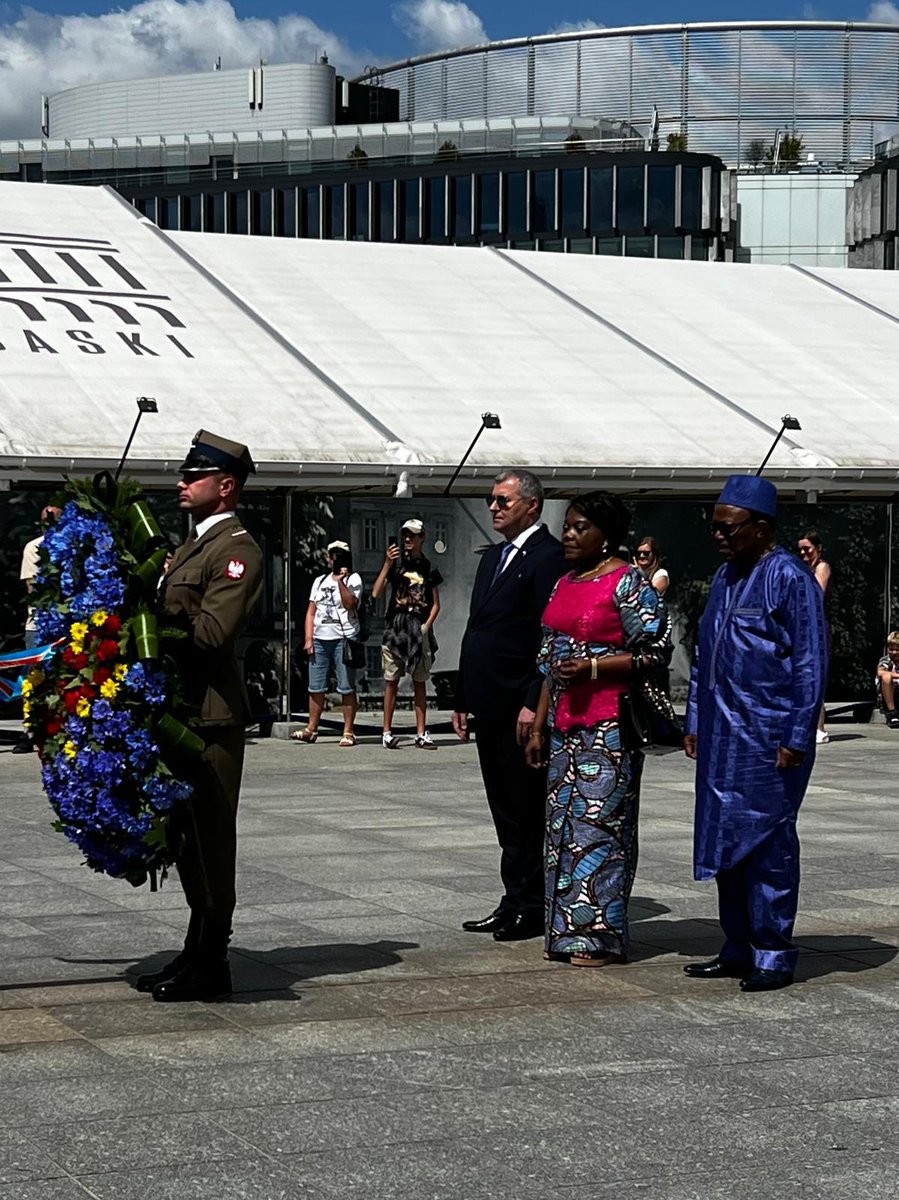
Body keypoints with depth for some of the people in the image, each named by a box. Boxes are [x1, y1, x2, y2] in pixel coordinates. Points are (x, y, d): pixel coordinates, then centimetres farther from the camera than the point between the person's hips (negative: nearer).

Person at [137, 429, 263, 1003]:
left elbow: (212, 632, -21)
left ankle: (209, 965, 3)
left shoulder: (238, 549, -12)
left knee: (210, 836, -3)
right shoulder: (194, 544, 19)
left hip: (212, 717, -10)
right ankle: (199, 952, 24)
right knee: (190, 836, 15)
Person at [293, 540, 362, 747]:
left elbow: (350, 603, -13)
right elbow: (311, 611, 15)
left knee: (346, 687, -5)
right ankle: (312, 729, 13)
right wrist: (309, 639, 5)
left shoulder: (353, 579, 4)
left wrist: (340, 581, -17)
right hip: (320, 639, 5)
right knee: (316, 687, 6)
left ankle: (348, 732, -2)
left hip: (343, 639, -5)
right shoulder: (320, 581, 18)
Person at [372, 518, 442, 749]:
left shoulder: (429, 568, 9)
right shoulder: (396, 562, 3)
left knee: (420, 682, 5)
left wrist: (426, 625, -3)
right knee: (391, 681, -1)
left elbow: (436, 604, 12)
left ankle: (421, 733, 8)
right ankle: (387, 732, 2)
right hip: (395, 626, -2)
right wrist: (387, 564, -13)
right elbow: (376, 593, -6)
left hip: (419, 628, 2)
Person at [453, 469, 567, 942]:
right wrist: (463, 700, 17)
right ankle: (513, 903, 19)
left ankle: (532, 908, 5)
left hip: (521, 709, -9)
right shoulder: (492, 558, 18)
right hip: (490, 708, 9)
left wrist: (533, 703, -21)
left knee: (526, 811, -2)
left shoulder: (548, 557, -11)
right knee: (506, 813, 13)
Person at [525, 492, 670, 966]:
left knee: (600, 820, -7)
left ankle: (601, 935, -2)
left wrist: (592, 667, -20)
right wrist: (539, 726, 18)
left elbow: (655, 651, -11)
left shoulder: (628, 583, -8)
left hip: (610, 726, -8)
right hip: (566, 724, 8)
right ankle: (570, 932, 15)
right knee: (564, 819, 8)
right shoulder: (565, 584, 16)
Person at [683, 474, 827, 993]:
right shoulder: (725, 578, 15)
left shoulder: (791, 580, -10)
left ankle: (774, 955, 5)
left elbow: (811, 664, -12)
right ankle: (737, 950, 21)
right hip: (723, 738, 8)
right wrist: (696, 722, 18)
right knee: (725, 842, 11)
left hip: (769, 741, -8)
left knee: (768, 843, -3)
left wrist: (797, 739, -14)